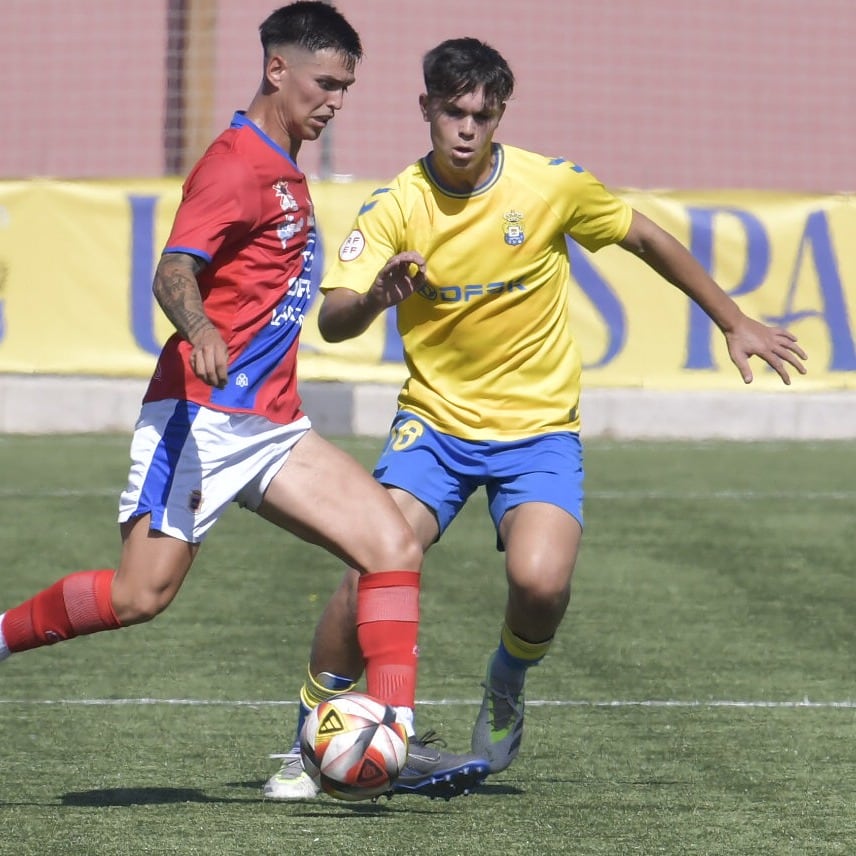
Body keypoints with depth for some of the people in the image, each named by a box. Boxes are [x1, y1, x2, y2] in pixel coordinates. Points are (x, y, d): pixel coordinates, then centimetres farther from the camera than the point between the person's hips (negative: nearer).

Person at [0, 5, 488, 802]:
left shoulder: (283, 168, 18)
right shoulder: (235, 164, -11)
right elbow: (173, 272, -24)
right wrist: (201, 331, -43)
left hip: (270, 428, 9)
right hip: (202, 416, -9)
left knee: (393, 545, -7)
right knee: (143, 593, -15)